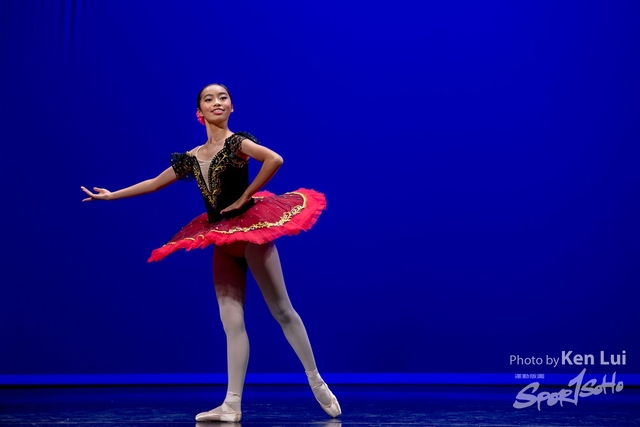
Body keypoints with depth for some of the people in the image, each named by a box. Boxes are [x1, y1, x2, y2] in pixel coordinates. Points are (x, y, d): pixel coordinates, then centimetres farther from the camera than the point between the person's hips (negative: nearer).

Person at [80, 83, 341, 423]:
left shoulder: (236, 142, -8)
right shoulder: (192, 158, 11)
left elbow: (275, 159, -25)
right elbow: (155, 183, 21)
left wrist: (245, 197, -18)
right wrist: (111, 195, 25)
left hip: (250, 228, -6)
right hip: (222, 240, 6)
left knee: (282, 311, -1)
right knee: (232, 323, 0)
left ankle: (317, 383, 11)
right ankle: (232, 405, -2)